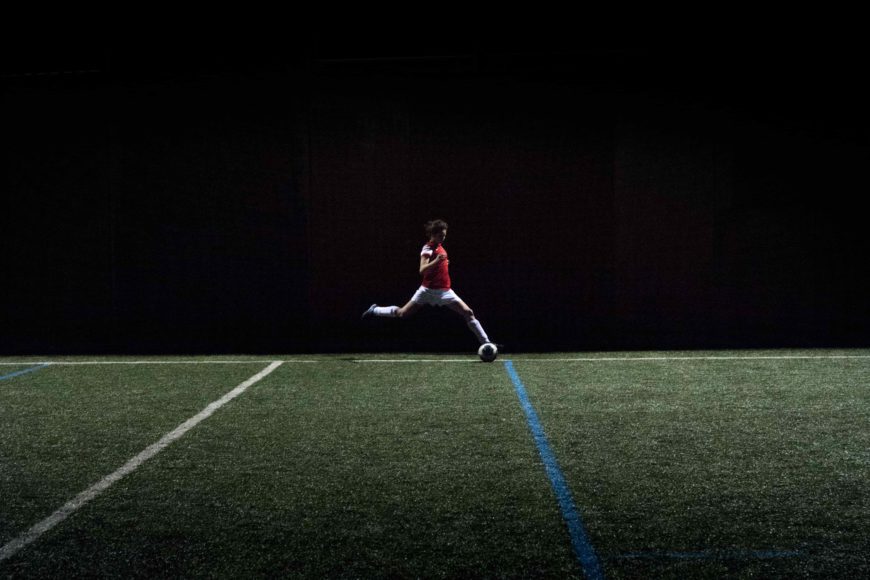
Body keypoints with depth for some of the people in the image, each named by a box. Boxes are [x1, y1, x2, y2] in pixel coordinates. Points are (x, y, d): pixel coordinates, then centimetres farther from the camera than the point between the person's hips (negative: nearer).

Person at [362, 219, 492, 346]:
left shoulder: (439, 246, 11)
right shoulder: (428, 248, -12)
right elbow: (422, 270, -27)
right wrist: (437, 260, -38)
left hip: (445, 291, 6)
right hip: (428, 290, -6)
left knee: (468, 313, -6)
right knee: (402, 313, 3)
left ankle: (486, 343, -3)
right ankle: (374, 310, 28)